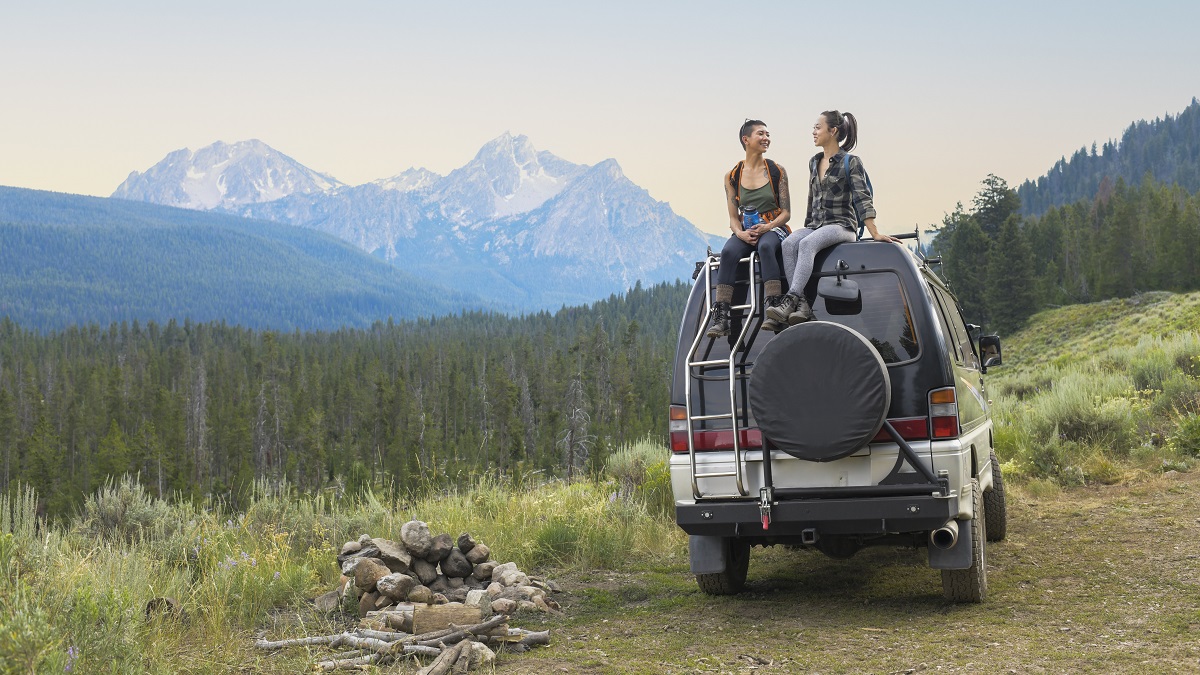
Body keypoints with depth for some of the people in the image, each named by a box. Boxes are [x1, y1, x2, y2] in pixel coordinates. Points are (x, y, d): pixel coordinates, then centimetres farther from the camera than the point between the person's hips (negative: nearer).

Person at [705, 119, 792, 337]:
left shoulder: (777, 171, 6)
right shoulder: (732, 176, 8)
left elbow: (786, 213, 3)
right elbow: (733, 217, 6)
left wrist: (767, 227, -17)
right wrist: (741, 233, -16)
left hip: (774, 228, -1)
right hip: (745, 231, 1)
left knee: (765, 246, -38)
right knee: (728, 252, -32)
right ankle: (720, 317, -37)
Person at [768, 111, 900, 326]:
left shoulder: (851, 162, -1)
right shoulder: (814, 162, 19)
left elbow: (862, 199, -9)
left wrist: (875, 233, -16)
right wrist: (807, 226, 24)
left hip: (842, 225, -6)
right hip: (815, 226, 6)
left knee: (807, 244, -36)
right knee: (788, 244, -27)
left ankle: (791, 299, -47)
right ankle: (802, 304, -38)